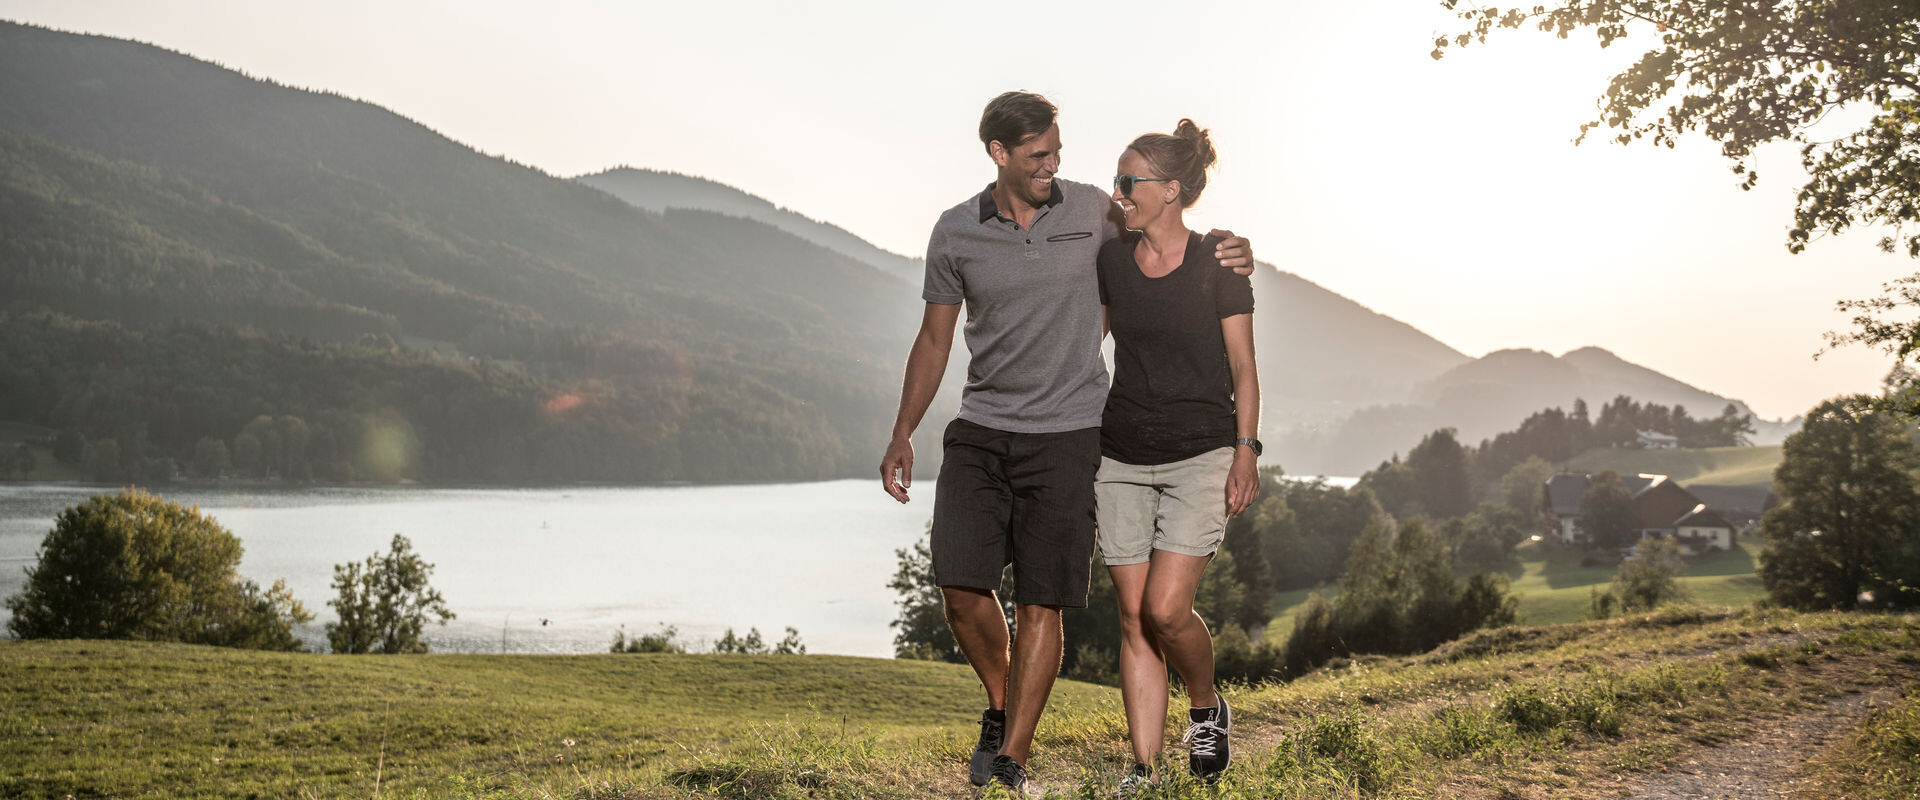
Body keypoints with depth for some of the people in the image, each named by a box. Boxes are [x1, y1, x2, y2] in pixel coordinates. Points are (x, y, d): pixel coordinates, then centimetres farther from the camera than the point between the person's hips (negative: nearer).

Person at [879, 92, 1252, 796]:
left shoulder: (1091, 211, 1)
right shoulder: (955, 234, 2)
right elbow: (934, 339, 11)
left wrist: (1227, 254, -4)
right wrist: (902, 435, 7)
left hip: (1065, 434, -1)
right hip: (979, 431, 1)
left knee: (1040, 603, -2)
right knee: (961, 583, -9)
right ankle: (1001, 703, 20)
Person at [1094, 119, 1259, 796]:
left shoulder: (1218, 264, -4)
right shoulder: (1110, 259, 6)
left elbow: (1243, 368, -1)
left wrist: (1245, 453, -9)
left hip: (1203, 454, -4)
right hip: (1122, 455, 4)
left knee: (1166, 609, -14)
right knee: (1133, 618, 1)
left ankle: (1208, 706, 16)